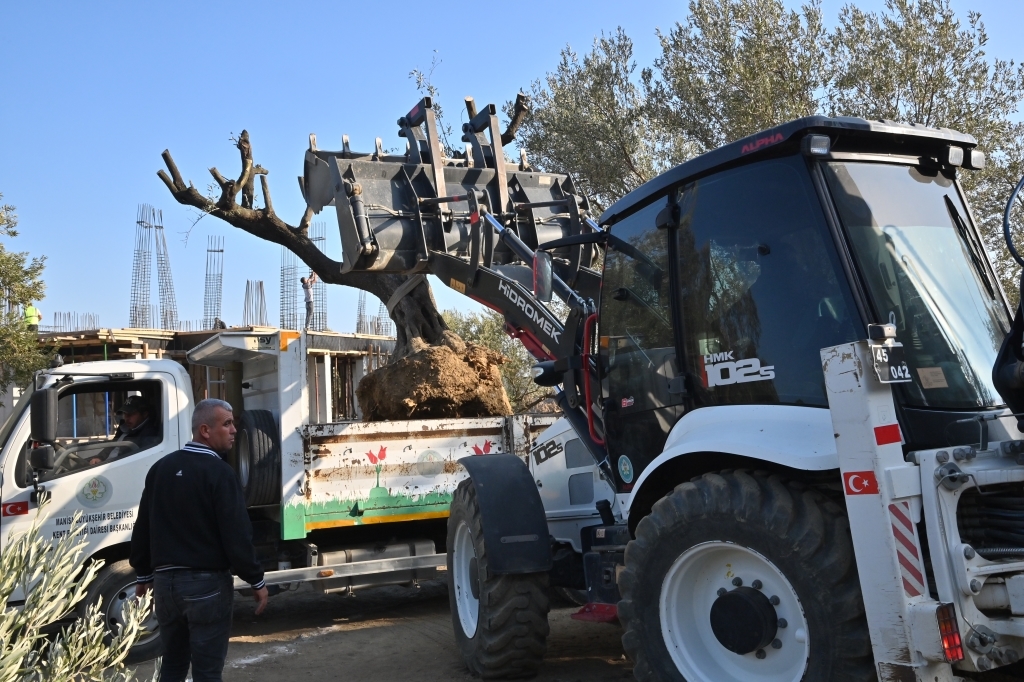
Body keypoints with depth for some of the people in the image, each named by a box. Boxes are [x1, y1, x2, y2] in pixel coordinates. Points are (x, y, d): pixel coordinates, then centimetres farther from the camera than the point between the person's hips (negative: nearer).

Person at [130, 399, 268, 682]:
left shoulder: (160, 468, 8)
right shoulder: (219, 472, -15)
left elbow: (143, 527, 13)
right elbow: (236, 534, -18)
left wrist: (143, 574, 23)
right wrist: (256, 581, -9)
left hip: (165, 580, 7)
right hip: (205, 583, -7)